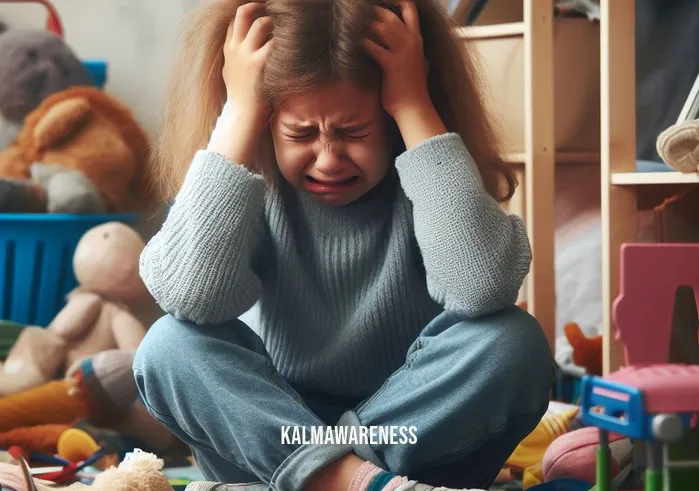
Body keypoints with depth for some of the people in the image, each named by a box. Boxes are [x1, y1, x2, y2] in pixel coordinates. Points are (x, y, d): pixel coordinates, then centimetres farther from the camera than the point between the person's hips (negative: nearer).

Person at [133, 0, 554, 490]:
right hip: (277, 431, 1)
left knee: (513, 344, -27)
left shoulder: (426, 175, -12)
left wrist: (415, 107, -29)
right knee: (171, 346, -24)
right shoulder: (256, 185, -9)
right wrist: (239, 113, -25)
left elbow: (482, 291, -34)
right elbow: (189, 298, -29)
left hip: (421, 439, -1)